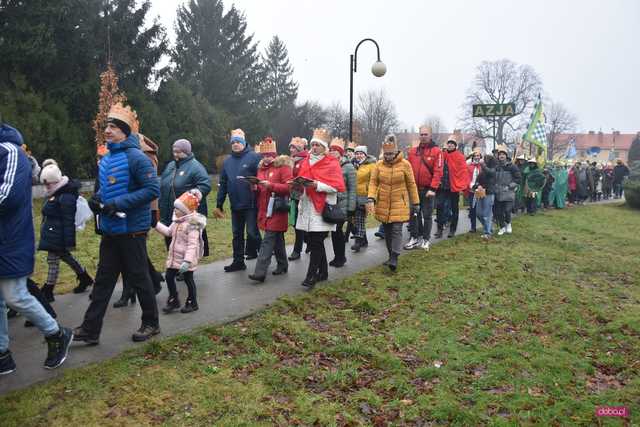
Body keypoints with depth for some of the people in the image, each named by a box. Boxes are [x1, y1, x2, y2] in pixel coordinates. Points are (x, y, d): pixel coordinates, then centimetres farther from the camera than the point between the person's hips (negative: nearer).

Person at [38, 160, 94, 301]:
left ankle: (47, 291, 11)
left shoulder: (66, 197, -21)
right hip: (52, 235, 10)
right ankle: (85, 278, 32)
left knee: (53, 260, 0)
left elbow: (68, 221, -21)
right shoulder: (55, 194, 10)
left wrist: (69, 242, -20)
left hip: (57, 236, -10)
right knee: (66, 257, 19)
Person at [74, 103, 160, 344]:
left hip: (131, 230, -8)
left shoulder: (136, 157, -14)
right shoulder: (106, 159, 11)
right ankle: (90, 329, 18)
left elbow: (153, 189, -21)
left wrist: (119, 204, -24)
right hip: (109, 230, 8)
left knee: (138, 278, 4)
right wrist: (98, 199, 3)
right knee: (103, 279, 11)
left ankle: (151, 323, 21)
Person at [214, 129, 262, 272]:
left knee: (252, 233, -4)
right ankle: (238, 261, 25)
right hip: (235, 205, 6)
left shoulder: (254, 157, -8)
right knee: (237, 234, 14)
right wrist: (219, 205, 13)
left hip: (251, 205, -6)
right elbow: (223, 184, 13)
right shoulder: (227, 161, 11)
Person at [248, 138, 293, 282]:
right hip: (264, 209, 7)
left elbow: (289, 186, -15)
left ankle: (260, 272, -12)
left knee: (268, 241, -11)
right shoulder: (261, 167, 15)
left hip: (277, 210, -7)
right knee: (277, 239, 17)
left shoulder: (283, 166, -7)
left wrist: (270, 185, -22)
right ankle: (282, 265, 29)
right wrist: (255, 188, -1)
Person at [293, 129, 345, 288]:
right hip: (307, 208, 6)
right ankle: (323, 272, 25)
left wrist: (317, 185, -21)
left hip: (322, 209, -6)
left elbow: (338, 186, -12)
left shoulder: (332, 163, -4)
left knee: (315, 242, -8)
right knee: (316, 241, 12)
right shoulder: (306, 162, 15)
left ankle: (311, 275, -3)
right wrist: (299, 185, -2)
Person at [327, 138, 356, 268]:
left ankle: (340, 257, 13)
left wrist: (351, 210, -11)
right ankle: (338, 256, 23)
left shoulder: (348, 167, -7)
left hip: (342, 205, -4)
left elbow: (352, 190, -8)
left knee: (337, 230, -5)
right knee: (334, 230, 7)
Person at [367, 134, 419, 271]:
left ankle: (394, 258, -11)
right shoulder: (379, 164, 0)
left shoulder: (405, 164, -6)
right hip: (383, 204, 3)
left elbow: (411, 185, 0)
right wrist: (371, 199, -15)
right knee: (387, 231, 12)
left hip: (399, 204, -3)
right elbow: (373, 182, 0)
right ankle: (391, 256, 25)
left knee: (396, 230, -11)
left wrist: (416, 203, 3)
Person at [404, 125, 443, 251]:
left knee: (427, 215, 6)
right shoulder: (412, 151, 8)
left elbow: (438, 172, -11)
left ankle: (425, 239, 16)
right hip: (414, 188, 4)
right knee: (413, 214, 7)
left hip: (428, 190, -4)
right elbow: (408, 169, 9)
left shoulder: (436, 151, -5)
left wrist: (433, 188, -17)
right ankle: (414, 238, 17)